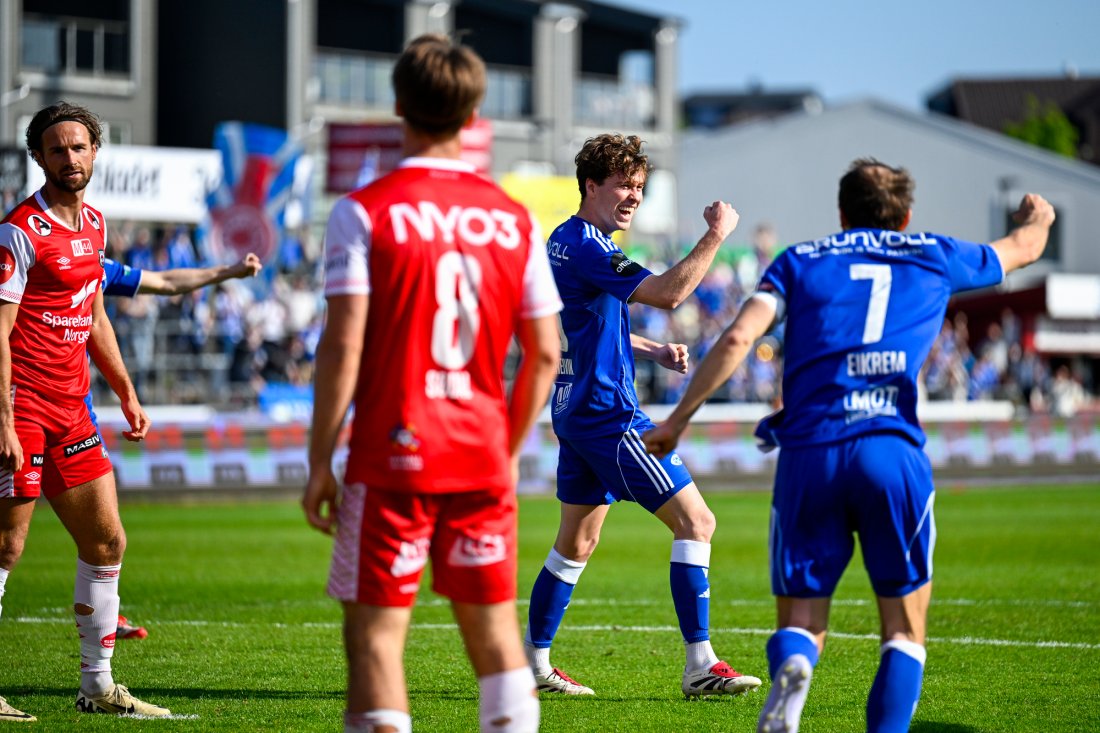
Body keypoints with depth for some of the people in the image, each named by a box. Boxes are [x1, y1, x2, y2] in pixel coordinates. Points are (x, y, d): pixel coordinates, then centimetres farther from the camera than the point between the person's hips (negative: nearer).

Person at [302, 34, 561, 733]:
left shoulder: (364, 212, -6)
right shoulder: (514, 219, 6)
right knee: (495, 627, 13)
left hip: (391, 459, -4)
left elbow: (343, 346, -11)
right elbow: (545, 353, 8)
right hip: (483, 457, 4)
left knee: (375, 632, -1)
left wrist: (320, 462, -5)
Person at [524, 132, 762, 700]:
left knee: (576, 543, 17)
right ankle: (700, 664, -11)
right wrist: (716, 236, -20)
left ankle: (533, 660, 21)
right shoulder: (585, 248, -18)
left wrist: (654, 351, 15)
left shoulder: (566, 242, 15)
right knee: (695, 521, -10)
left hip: (577, 411, 11)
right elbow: (668, 293, -27)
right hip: (607, 413, -11)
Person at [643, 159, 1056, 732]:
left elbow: (738, 338, 2)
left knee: (801, 621, 8)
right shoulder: (934, 256, 20)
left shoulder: (799, 261, 17)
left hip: (807, 452, 1)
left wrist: (677, 420, 7)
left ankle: (791, 668, -27)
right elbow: (1022, 248, 39)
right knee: (904, 630, 11)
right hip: (892, 451, -1)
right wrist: (1038, 217, 63)